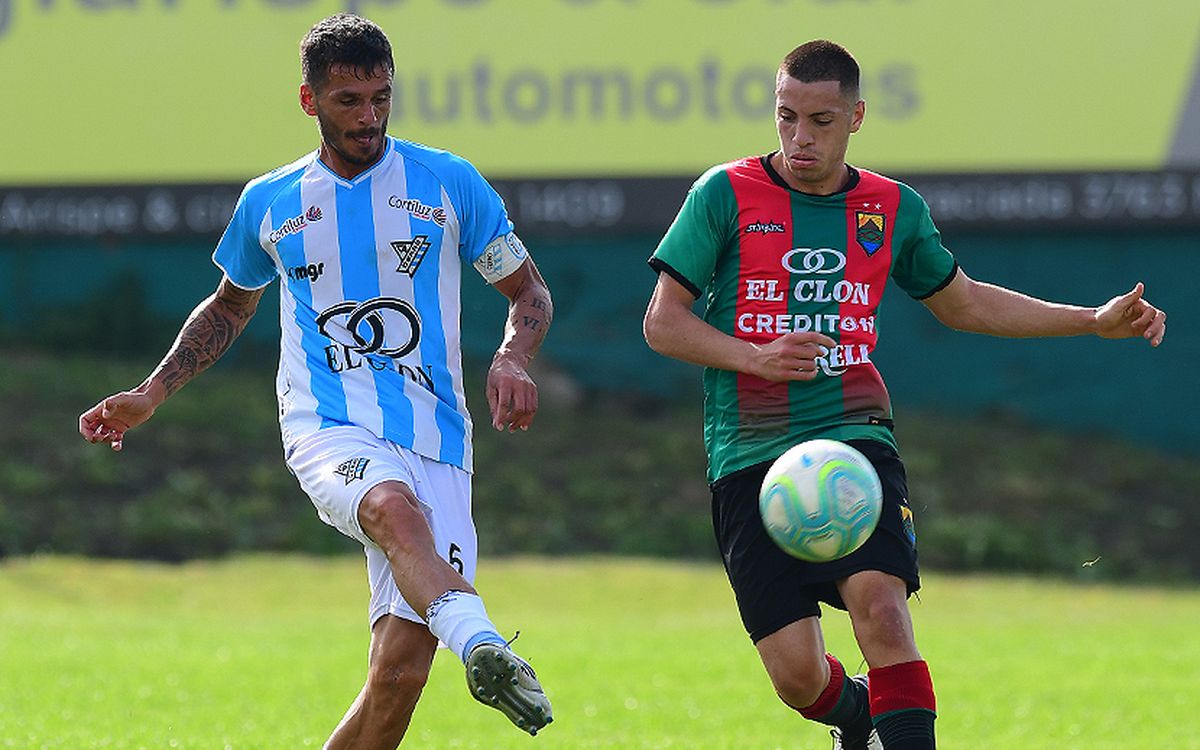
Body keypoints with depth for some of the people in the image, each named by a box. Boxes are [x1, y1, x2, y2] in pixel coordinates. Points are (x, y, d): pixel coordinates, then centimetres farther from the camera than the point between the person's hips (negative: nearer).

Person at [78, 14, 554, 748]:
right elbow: (230, 307, 31)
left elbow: (529, 289, 15)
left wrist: (512, 359, -6)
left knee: (402, 669, -12)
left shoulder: (449, 184, 8)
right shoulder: (269, 203, 13)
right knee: (396, 509, -40)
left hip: (434, 438, 1)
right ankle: (484, 647, -67)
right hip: (327, 430, -1)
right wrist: (151, 396, 22)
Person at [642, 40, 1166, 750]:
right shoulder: (724, 196, 1)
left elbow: (963, 303, 26)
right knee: (796, 672, -7)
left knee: (881, 606, -26)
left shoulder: (894, 209, 10)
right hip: (752, 453, -1)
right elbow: (663, 323, 3)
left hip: (856, 439, 1)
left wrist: (1097, 321, 21)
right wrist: (756, 357, -14)